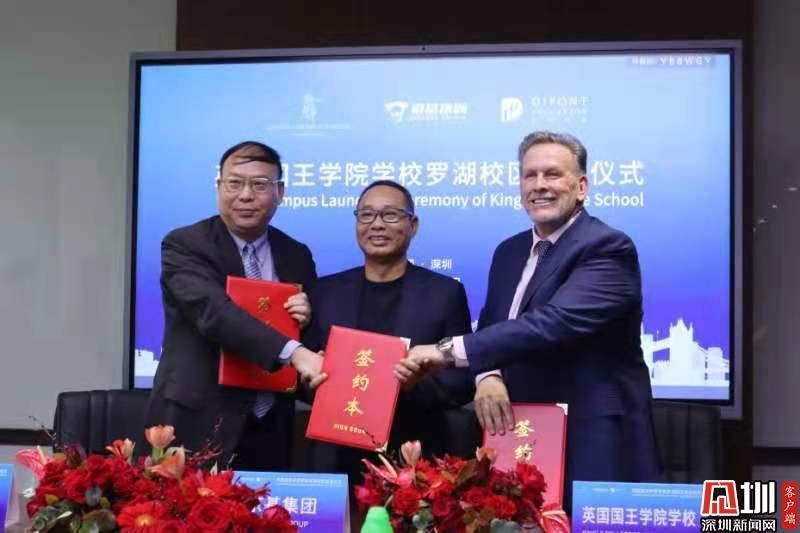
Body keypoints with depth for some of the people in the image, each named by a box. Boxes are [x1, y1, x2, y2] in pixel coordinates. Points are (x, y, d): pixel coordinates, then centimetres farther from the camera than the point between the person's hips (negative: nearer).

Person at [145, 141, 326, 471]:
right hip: (198, 428, -4)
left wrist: (307, 319, -7)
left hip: (270, 432, 5)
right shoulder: (184, 245, -7)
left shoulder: (296, 256, 10)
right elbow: (215, 313, -24)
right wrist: (293, 352, -36)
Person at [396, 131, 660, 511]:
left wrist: (450, 350, -25)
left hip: (595, 447, -6)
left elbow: (556, 322, -26)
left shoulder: (607, 248, -13)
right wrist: (488, 375, -15)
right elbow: (491, 327, 10)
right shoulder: (510, 251, 13)